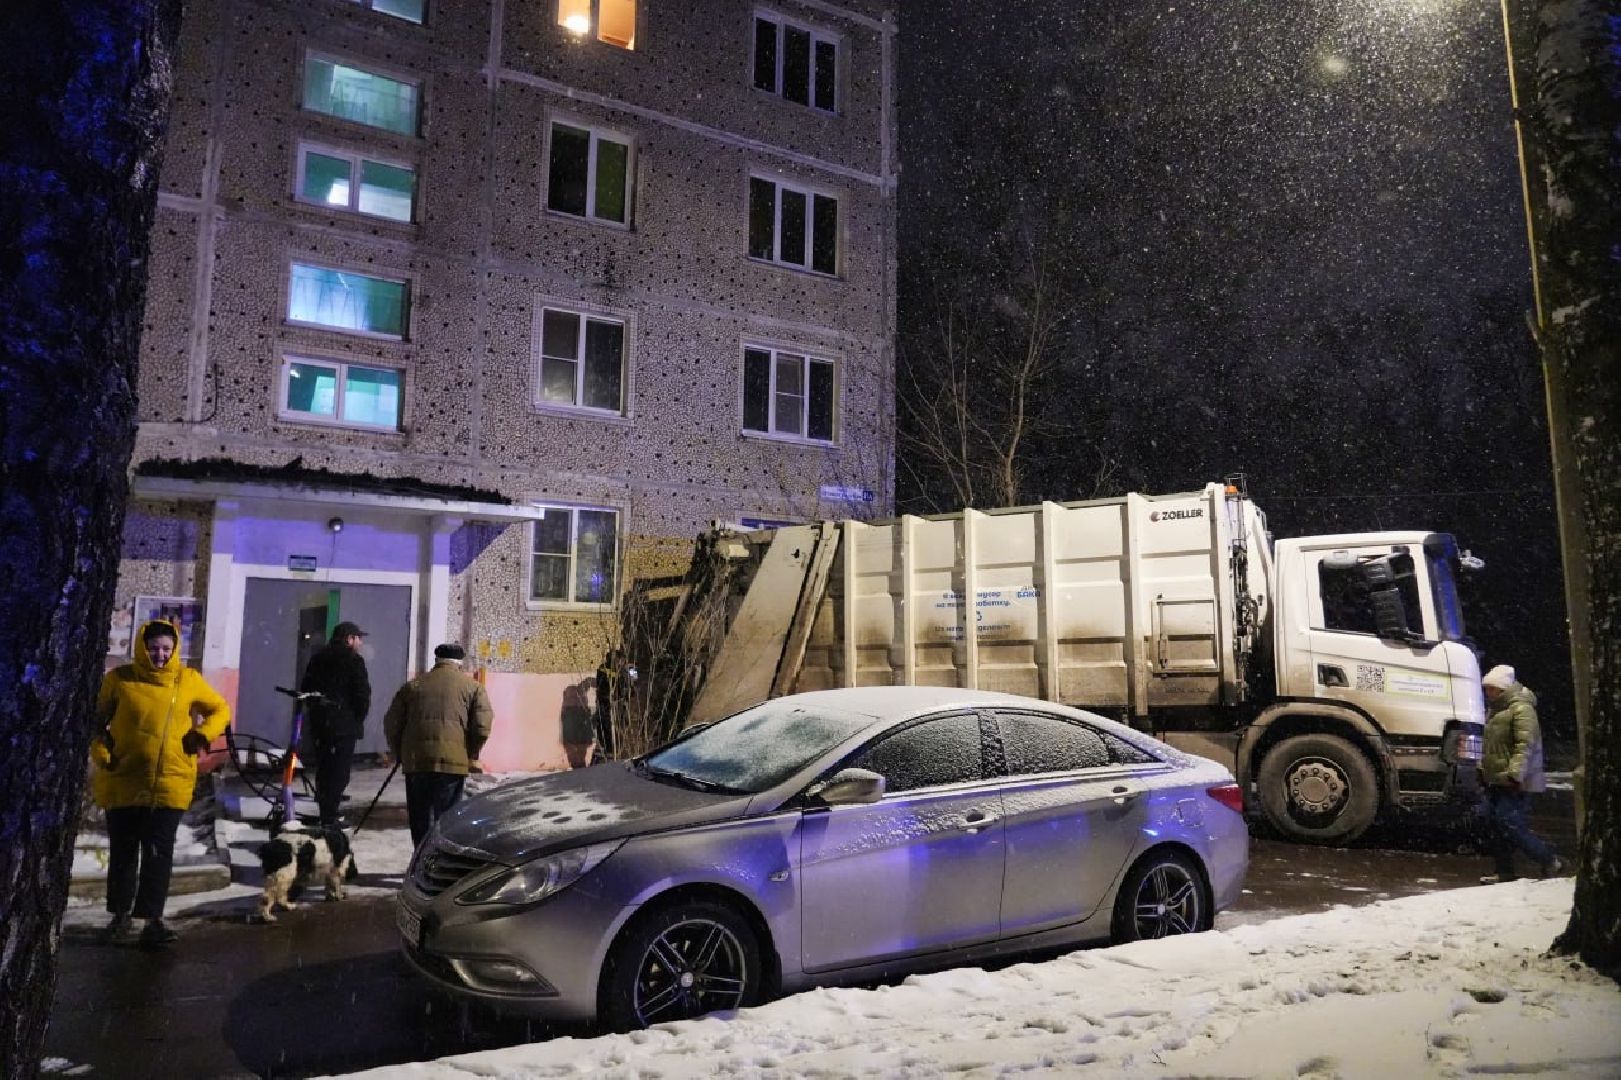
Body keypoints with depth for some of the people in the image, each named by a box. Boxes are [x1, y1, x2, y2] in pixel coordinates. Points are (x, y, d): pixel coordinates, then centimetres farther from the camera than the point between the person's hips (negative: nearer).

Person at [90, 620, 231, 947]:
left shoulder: (188, 680, -1)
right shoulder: (119, 678, -3)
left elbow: (221, 710, 11)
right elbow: (96, 718, 7)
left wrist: (203, 734, -6)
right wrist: (99, 751, -7)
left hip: (170, 782, 0)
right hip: (122, 781, 1)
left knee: (158, 854, -2)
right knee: (122, 851, 13)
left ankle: (152, 920, 5)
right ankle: (120, 914, 28)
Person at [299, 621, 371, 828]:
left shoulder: (318, 658, 13)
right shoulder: (354, 660, -9)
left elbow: (305, 688, 18)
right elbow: (362, 694, -13)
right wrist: (359, 718, 1)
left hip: (318, 723, 7)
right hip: (345, 724, -7)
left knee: (323, 769, 14)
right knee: (340, 772, -5)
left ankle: (325, 815, 20)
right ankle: (329, 819, -8)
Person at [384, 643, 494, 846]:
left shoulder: (413, 685, 14)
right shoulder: (472, 686, 6)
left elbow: (391, 723, 12)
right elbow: (483, 727, -4)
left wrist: (400, 754, 22)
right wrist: (472, 756, 8)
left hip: (415, 760, 2)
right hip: (453, 761, -2)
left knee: (420, 819, 11)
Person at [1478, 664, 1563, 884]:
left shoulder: (1521, 709, -13)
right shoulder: (1495, 709, 18)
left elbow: (1526, 744, -23)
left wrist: (1515, 773, -29)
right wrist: (1483, 770, 26)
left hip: (1515, 782, -10)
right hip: (1496, 780, 10)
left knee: (1508, 823, -14)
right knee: (1496, 822, 9)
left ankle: (1549, 861, 0)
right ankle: (1504, 872, 15)